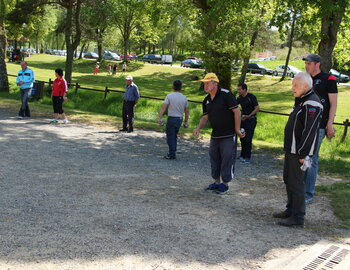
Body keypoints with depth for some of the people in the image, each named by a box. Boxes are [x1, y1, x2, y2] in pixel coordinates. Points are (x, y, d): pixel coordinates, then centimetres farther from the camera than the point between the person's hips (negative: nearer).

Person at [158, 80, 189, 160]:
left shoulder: (169, 96, -7)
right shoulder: (184, 98, 6)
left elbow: (163, 108, -15)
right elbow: (187, 112, 10)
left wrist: (160, 118, -16)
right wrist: (186, 122, 18)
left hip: (171, 118, -5)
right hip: (180, 119, 5)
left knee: (170, 137, 1)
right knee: (174, 136, 18)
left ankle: (172, 155, -1)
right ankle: (172, 152, 23)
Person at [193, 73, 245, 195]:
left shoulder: (226, 95, -16)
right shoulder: (206, 100, 7)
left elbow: (237, 111, -15)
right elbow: (205, 117, 12)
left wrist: (237, 129, -12)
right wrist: (198, 128, -6)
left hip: (228, 135, -7)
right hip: (215, 135, 8)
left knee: (227, 160, 0)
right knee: (214, 159, 14)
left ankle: (225, 184, 14)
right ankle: (216, 182, 29)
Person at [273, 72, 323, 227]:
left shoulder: (312, 104, -19)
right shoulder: (300, 100, 15)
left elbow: (309, 132, -24)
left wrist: (303, 153, -23)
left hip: (299, 152, -10)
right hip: (291, 150, 10)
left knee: (296, 183, -5)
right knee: (288, 179, 18)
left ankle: (298, 217, 4)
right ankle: (291, 210, 30)